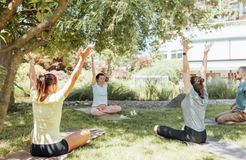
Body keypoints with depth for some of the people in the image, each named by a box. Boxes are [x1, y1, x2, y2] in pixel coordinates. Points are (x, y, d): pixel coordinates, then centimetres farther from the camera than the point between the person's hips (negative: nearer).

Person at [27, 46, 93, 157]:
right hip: (55, 149, -6)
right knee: (86, 134, 9)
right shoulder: (56, 99, -18)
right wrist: (82, 58, -16)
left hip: (35, 149, 6)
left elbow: (33, 77, 12)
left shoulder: (35, 98, -5)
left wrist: (31, 61, 26)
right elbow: (73, 78, -16)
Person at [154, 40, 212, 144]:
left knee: (157, 128, -6)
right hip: (202, 136, 7)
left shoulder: (191, 95, -17)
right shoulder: (204, 95, -1)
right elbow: (203, 72, 3)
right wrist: (205, 53, 6)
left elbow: (186, 71, -23)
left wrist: (185, 52, -25)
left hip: (192, 136, -7)